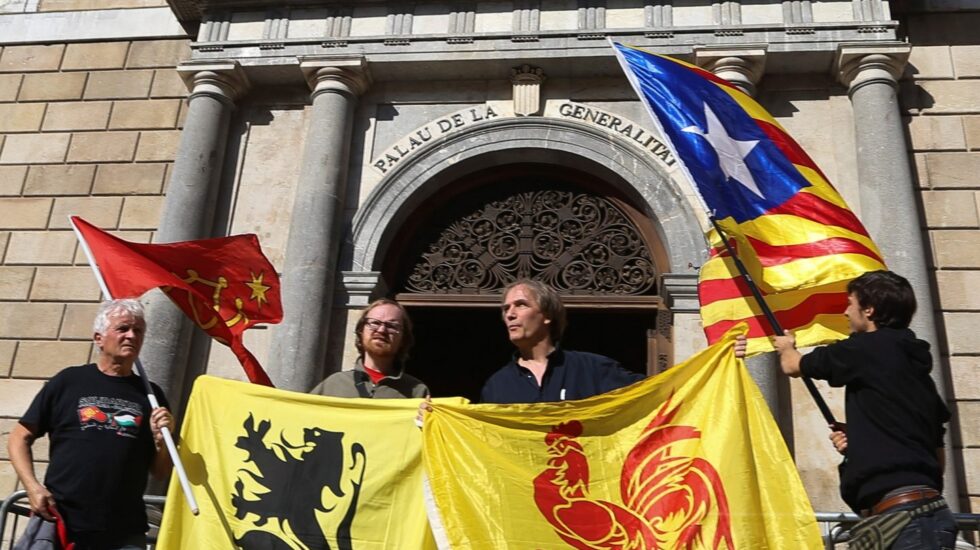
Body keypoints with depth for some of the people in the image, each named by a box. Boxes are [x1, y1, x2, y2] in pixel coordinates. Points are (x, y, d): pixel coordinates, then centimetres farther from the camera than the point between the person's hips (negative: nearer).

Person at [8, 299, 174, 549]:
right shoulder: (69, 381, 3)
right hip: (59, 524, -1)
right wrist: (33, 487, -6)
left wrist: (161, 439, -8)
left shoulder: (150, 395, 7)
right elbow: (19, 438, 7)